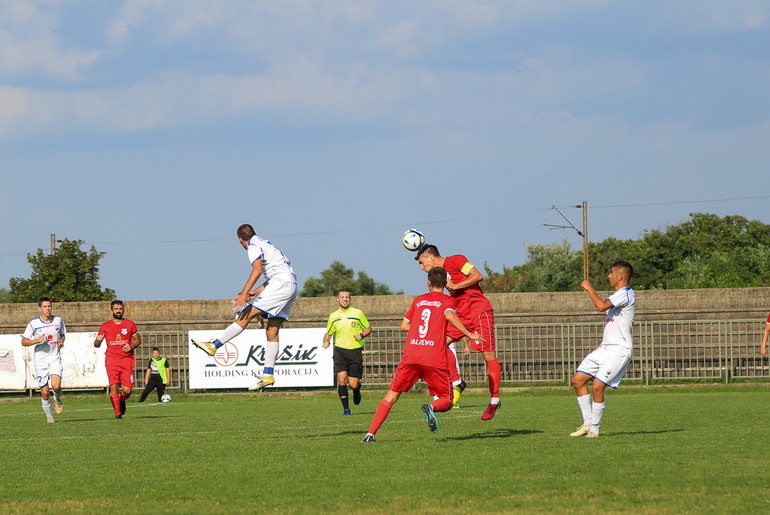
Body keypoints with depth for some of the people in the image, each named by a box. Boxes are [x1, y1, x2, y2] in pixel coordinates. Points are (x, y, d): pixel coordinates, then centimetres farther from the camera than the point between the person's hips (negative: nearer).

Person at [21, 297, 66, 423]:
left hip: (55, 359, 1)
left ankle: (57, 399, 14)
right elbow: (24, 341, -1)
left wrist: (61, 341, 0)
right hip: (40, 360, -1)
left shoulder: (58, 320, 5)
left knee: (56, 386, -21)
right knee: (45, 392, 0)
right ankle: (49, 416, 20)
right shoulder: (33, 323, -4)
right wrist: (37, 340, -18)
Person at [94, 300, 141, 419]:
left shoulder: (130, 324, 10)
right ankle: (117, 412, -1)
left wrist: (131, 346, -5)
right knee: (114, 387, -13)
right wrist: (98, 341, -12)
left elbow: (138, 340, 16)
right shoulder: (105, 326, 9)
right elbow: (96, 344, 12)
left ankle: (122, 400, 27)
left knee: (127, 390, -7)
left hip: (127, 359, 0)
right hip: (111, 359, 0)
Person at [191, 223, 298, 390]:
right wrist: (257, 292, 28)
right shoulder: (264, 244, 26)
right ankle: (268, 375, 5)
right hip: (291, 286, 10)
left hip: (281, 283, -10)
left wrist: (244, 293, -29)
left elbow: (258, 270, -22)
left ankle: (214, 346, -17)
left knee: (246, 315, -13)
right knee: (272, 331, 7)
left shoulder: (254, 246, -4)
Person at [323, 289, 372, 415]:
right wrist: (326, 342, -1)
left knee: (353, 384, -4)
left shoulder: (358, 313, 4)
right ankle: (346, 408, -5)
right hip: (340, 350, 1)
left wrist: (362, 335, -10)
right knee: (342, 379, -16)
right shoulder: (333, 316, 10)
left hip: (356, 351, -1)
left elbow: (368, 329, 11)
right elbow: (328, 333, 21)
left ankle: (357, 391, 34)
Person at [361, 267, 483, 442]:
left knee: (391, 396, 12)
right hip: (435, 360, -3)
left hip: (410, 357, 3)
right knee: (446, 401, 7)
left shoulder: (419, 300, 20)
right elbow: (449, 315, -13)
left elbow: (404, 325, 22)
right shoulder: (447, 300, 8)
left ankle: (370, 434, -1)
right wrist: (469, 334, -10)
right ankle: (431, 407, -28)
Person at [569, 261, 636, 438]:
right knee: (577, 380, 6)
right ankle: (588, 423, 10)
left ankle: (595, 430, -7)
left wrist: (590, 288, -14)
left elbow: (601, 306, -28)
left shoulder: (626, 294, -12)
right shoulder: (618, 295, 20)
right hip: (605, 349, 10)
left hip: (619, 350, -10)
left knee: (597, 387, -17)